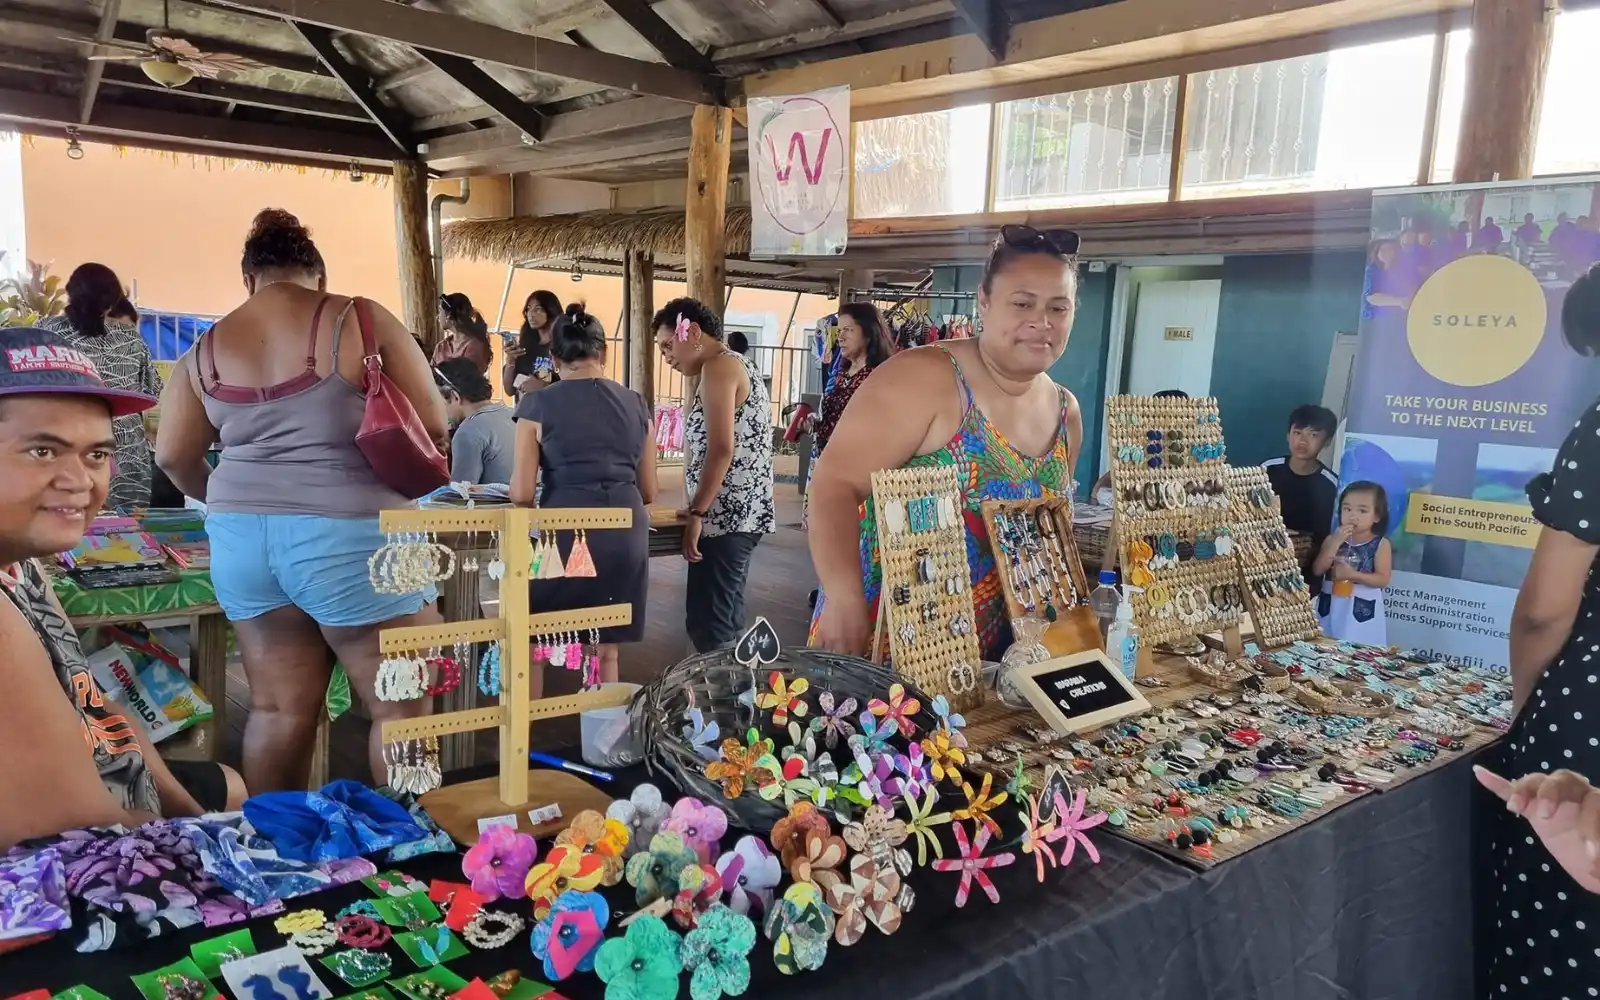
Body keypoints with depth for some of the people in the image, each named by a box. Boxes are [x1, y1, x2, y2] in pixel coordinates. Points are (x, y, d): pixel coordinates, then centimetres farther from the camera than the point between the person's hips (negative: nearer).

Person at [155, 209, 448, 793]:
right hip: (349, 537, -5)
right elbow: (432, 424, -7)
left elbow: (172, 456, 13)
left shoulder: (207, 349, 8)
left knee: (277, 708, 13)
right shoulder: (362, 321, -5)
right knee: (401, 707, 5)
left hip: (243, 538, 6)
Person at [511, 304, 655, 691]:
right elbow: (649, 492, 13)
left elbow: (522, 493, -4)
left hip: (564, 533, -3)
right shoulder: (636, 404, 9)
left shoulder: (538, 404, -1)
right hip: (625, 534, 3)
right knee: (606, 647, 18)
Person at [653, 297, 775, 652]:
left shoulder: (718, 367, -10)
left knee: (706, 623, -10)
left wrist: (696, 514, -17)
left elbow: (721, 450, -20)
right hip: (741, 513, 10)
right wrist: (699, 509, 22)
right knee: (726, 619, 12)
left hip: (726, 516, -10)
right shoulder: (738, 366, 20)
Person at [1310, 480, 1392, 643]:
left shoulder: (1381, 544, -2)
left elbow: (1383, 580, -9)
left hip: (1362, 611, -3)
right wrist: (1336, 542, -12)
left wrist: (1353, 575, -23)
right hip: (1331, 609, 3)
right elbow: (1317, 571, -4)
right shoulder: (1332, 539, 6)